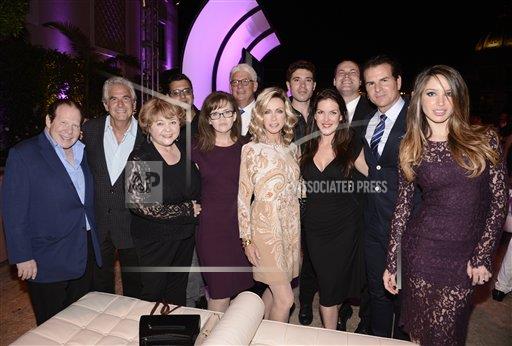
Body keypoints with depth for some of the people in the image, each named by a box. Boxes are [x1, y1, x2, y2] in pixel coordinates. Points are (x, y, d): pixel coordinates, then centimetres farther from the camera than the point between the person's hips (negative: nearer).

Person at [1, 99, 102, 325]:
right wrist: (22, 257, -14)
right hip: (47, 262, -5)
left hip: (85, 254, 6)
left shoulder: (81, 153, 8)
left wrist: (94, 242, 10)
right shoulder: (23, 154, -12)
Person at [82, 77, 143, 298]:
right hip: (96, 221, 2)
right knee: (100, 283, 20)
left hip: (132, 223, -1)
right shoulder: (90, 129, -2)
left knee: (134, 286, 17)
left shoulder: (146, 134, -8)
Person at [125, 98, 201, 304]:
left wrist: (196, 209, -1)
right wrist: (187, 210, -17)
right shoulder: (140, 158, -18)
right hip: (154, 239, -5)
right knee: (153, 295, 13)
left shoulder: (184, 150, 0)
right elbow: (140, 204, -23)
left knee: (178, 295, 22)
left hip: (186, 235, 6)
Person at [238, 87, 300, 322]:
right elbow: (243, 197, -8)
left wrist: (296, 228, 12)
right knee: (285, 298, -2)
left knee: (273, 290, 16)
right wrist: (247, 239, -9)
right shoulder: (251, 149, -9)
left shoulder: (292, 148, 7)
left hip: (291, 226, 6)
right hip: (265, 226, -5)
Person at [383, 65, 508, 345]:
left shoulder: (484, 140, -2)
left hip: (465, 257, 0)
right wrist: (391, 263, 1)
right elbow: (402, 206, 1)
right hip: (422, 251, 0)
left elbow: (499, 200, 0)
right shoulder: (411, 148, 0)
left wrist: (483, 256, -5)